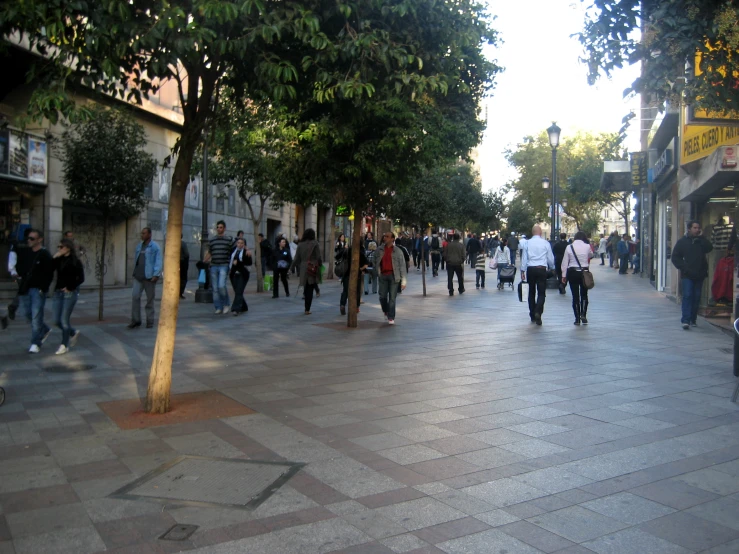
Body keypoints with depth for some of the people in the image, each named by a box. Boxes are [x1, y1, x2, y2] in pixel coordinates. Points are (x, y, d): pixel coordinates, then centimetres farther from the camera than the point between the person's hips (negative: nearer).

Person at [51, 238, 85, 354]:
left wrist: (70, 287, -10)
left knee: (64, 320, -3)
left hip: (70, 293, -6)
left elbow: (81, 278, -7)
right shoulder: (58, 260, 8)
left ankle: (64, 346, 9)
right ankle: (73, 333, 32)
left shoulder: (75, 261, -5)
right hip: (58, 292, 6)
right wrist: (54, 258, -9)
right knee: (57, 321, 6)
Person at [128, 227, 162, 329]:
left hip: (149, 277, -5)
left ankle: (150, 321, 13)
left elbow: (158, 262, -12)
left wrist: (156, 275, -20)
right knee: (135, 296, -5)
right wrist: (134, 272, 16)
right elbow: (136, 259, 20)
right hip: (138, 277, 5)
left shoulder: (155, 247, -6)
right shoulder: (139, 246, 14)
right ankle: (135, 320, 2)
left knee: (150, 299, 4)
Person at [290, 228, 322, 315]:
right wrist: (320, 264, 11)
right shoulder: (315, 243, -5)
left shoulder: (300, 245, 4)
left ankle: (307, 308, 16)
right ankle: (307, 309, -1)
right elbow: (319, 257, -5)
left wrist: (292, 267, 15)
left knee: (306, 289, 13)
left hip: (303, 269, 3)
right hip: (313, 269, -3)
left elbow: (296, 258, 5)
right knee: (310, 290, 1)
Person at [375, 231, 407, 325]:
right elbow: (375, 262, 19)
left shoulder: (397, 251, 0)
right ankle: (386, 312, 29)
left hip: (393, 276, -2)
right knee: (382, 296, 1)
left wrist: (403, 281, -5)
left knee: (392, 297, -3)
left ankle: (391, 318, 4)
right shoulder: (379, 250, 8)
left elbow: (402, 266, 0)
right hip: (383, 275, 3)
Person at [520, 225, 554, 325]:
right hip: (542, 269, -2)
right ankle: (538, 312, -20)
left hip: (530, 269, 2)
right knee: (541, 293, 1)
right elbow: (550, 258, 6)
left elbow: (524, 258, 1)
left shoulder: (527, 243, 1)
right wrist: (551, 268, 24)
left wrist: (523, 271, 7)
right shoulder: (546, 243, -2)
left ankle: (532, 315, 19)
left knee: (531, 292, 13)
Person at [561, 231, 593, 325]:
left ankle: (577, 318, 7)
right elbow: (591, 255, 17)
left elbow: (565, 262, -2)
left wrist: (563, 275, 3)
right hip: (584, 272, 0)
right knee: (584, 294, 15)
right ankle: (583, 314, 0)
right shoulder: (587, 246, -4)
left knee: (575, 296, 5)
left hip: (572, 272, 0)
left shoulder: (569, 247, -4)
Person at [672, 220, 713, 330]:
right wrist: (683, 267, -10)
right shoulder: (682, 242, 3)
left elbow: (709, 248, -11)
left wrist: (701, 238, -10)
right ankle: (685, 320, -16)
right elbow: (675, 257, 1)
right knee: (687, 296, -11)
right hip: (687, 275, -3)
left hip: (699, 275, 3)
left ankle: (693, 319, 15)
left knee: (696, 298, 5)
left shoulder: (701, 241, 10)